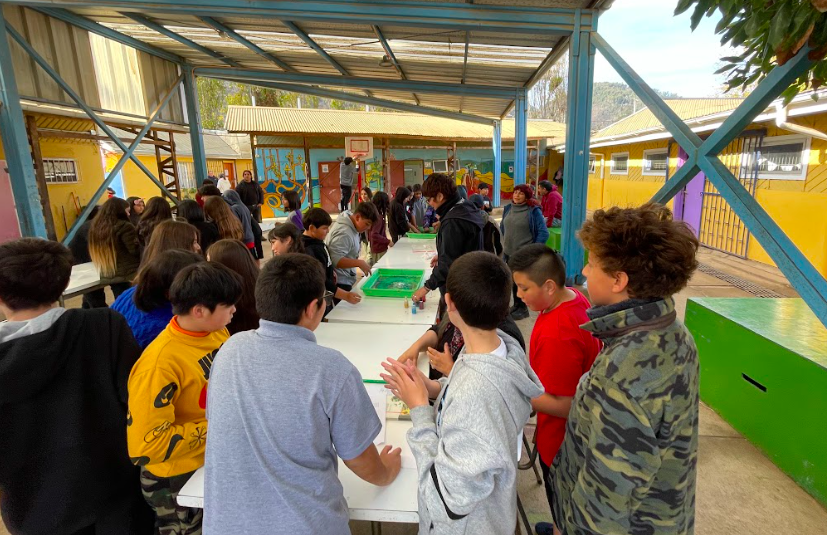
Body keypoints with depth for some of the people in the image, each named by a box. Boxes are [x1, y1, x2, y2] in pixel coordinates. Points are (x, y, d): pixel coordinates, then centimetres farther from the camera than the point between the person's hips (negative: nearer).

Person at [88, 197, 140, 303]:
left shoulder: (96, 227, 8)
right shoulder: (124, 227, -16)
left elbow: (94, 254, 15)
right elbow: (136, 250, -17)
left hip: (108, 275, 7)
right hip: (129, 274, -7)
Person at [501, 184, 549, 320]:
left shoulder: (533, 211, -13)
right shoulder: (508, 208, 5)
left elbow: (543, 233, -13)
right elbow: (502, 227, 21)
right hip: (509, 252, 6)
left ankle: (523, 308, 20)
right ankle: (516, 305, 31)